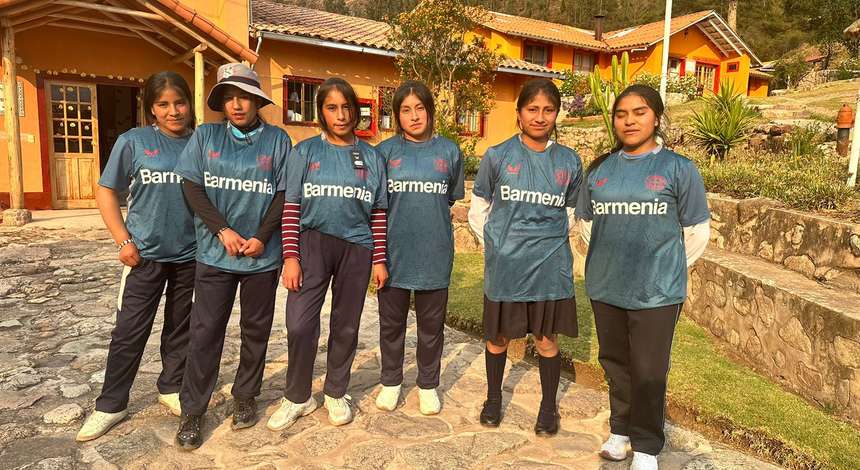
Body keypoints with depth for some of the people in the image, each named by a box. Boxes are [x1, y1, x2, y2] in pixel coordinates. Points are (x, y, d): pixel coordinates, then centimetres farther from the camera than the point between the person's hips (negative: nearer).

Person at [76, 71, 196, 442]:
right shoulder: (133, 142, -4)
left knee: (180, 328, 14)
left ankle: (171, 388, 33)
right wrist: (124, 240, -8)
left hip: (191, 255, 2)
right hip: (146, 254, -2)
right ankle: (110, 405, 20)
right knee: (129, 332, 4)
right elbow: (106, 193, 0)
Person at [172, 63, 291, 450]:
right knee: (205, 331, 4)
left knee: (256, 330, 11)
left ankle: (245, 397, 29)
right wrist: (223, 231, -11)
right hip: (215, 254, 0)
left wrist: (262, 237, -12)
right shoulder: (205, 136, 4)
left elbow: (283, 194, -1)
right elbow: (192, 187, -1)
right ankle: (192, 411, 17)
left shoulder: (277, 140, 0)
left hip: (263, 255, 0)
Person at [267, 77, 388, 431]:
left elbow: (379, 213, 6)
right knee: (299, 324, -8)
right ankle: (297, 397, 15)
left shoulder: (370, 156, 7)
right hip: (312, 243, -1)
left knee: (346, 326, 10)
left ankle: (336, 394, 30)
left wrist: (379, 259, 3)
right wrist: (290, 257, -7)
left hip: (357, 248, 2)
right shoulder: (305, 152, 3)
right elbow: (291, 207, 0)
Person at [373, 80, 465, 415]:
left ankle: (428, 385, 30)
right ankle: (390, 382, 32)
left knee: (431, 324, 12)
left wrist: (431, 218, 1)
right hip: (394, 252, 0)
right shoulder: (386, 151, 1)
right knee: (391, 322, 13)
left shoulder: (449, 151, 2)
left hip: (434, 253, 0)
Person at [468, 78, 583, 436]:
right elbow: (478, 209, 6)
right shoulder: (497, 156, -3)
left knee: (546, 338, 10)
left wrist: (550, 240, 8)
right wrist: (496, 244, 3)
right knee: (498, 336, 13)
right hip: (504, 266, -1)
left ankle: (549, 406, 30)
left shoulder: (569, 161, 2)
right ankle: (493, 398, 35)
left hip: (550, 266, 1)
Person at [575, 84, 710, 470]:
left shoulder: (678, 168, -5)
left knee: (649, 373, 3)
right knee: (615, 364, 16)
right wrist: (613, 260, 14)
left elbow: (696, 231, 1)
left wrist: (666, 268, 8)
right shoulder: (600, 169, 5)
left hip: (656, 292, -3)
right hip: (605, 287, 4)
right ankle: (620, 430, 36)